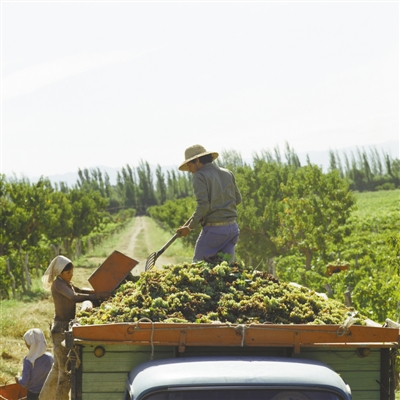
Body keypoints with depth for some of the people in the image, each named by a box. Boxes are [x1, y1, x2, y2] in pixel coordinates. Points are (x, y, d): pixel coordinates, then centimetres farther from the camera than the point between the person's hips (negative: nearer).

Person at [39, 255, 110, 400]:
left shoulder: (65, 283, 12)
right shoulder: (58, 283, -17)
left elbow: (78, 290, 26)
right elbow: (74, 297, -31)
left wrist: (100, 292, 10)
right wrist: (98, 296, -31)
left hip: (66, 328, 10)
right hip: (61, 329, -10)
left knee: (58, 367, 19)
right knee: (66, 370, -7)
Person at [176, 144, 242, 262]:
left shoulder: (200, 176, -8)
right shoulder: (228, 173, 11)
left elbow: (203, 205, -17)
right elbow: (238, 199, 15)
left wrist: (190, 227, -10)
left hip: (214, 229, -6)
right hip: (233, 227, 6)